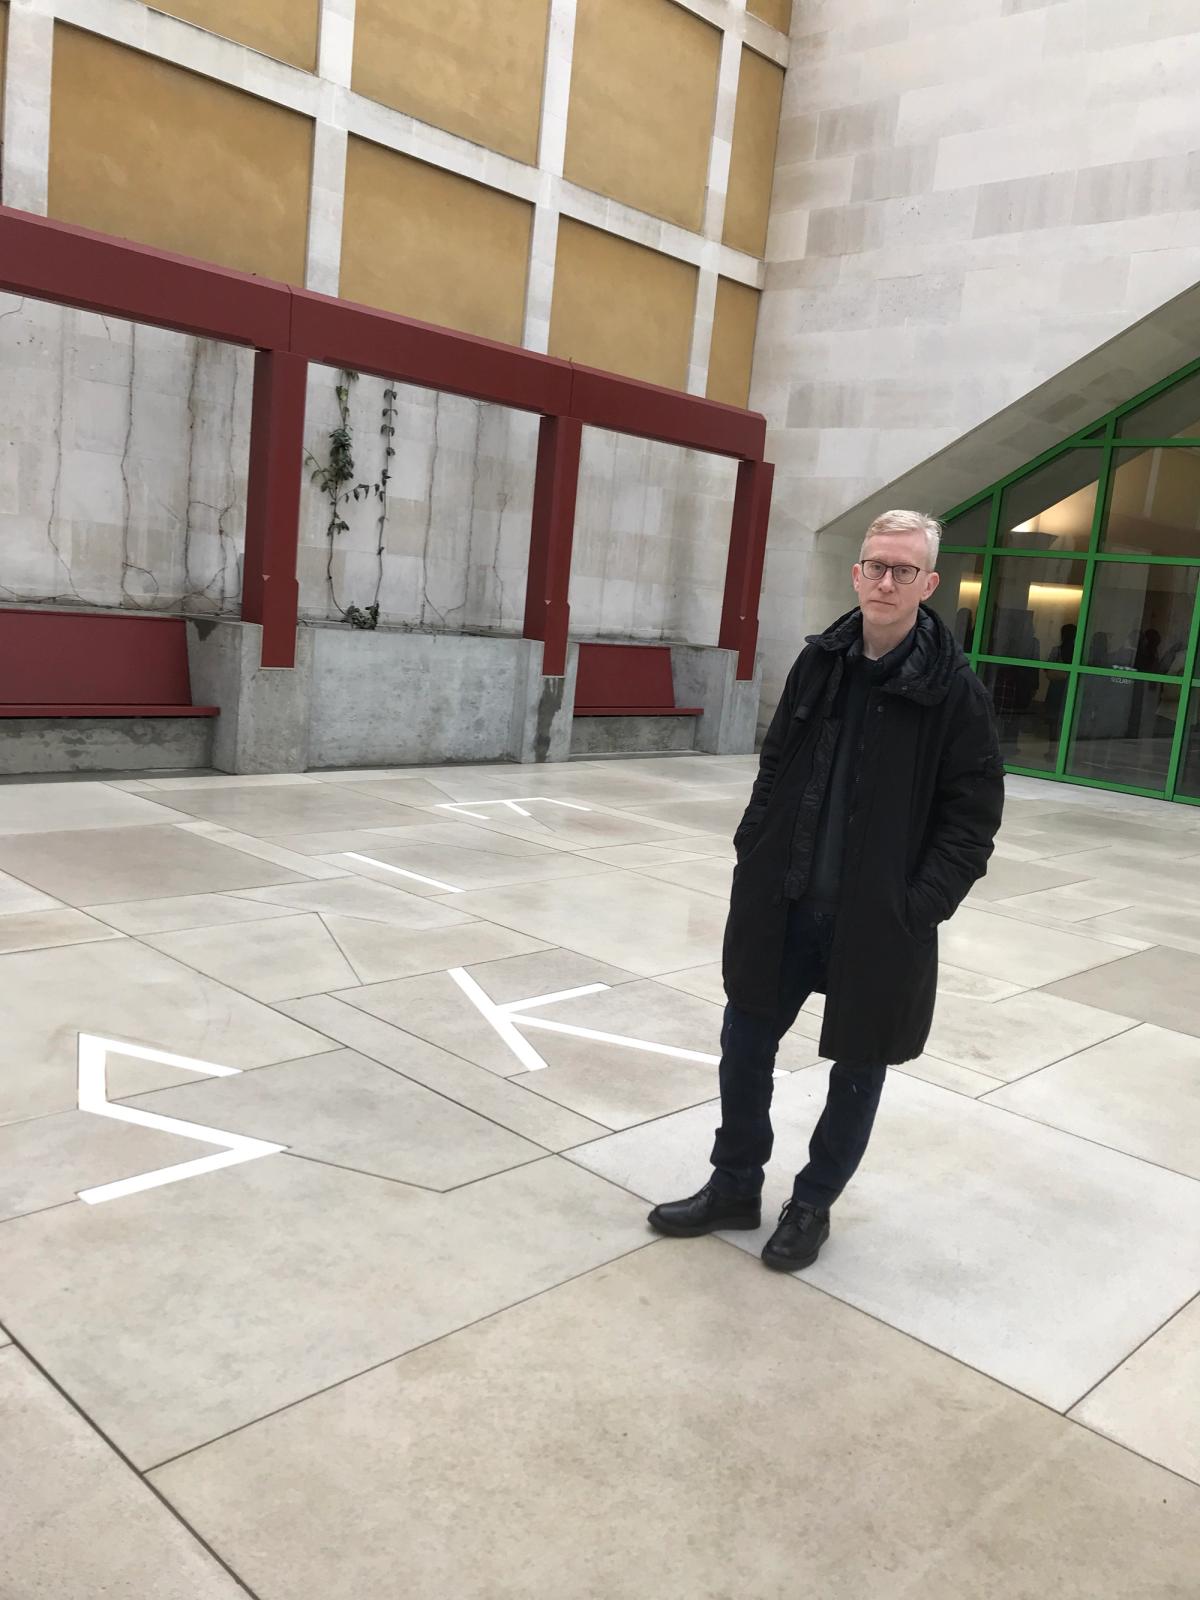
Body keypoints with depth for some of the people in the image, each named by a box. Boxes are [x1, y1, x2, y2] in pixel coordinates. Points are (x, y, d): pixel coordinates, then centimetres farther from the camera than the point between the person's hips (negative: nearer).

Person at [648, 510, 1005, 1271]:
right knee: (745, 1045, 12)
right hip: (783, 906, 4)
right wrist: (753, 850, 3)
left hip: (877, 921, -4)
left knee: (857, 1067, 12)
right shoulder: (820, 662, 3)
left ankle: (813, 1205, 33)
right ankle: (735, 1186, 33)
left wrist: (919, 906, -15)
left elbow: (974, 815, -9)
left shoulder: (955, 690, -11)